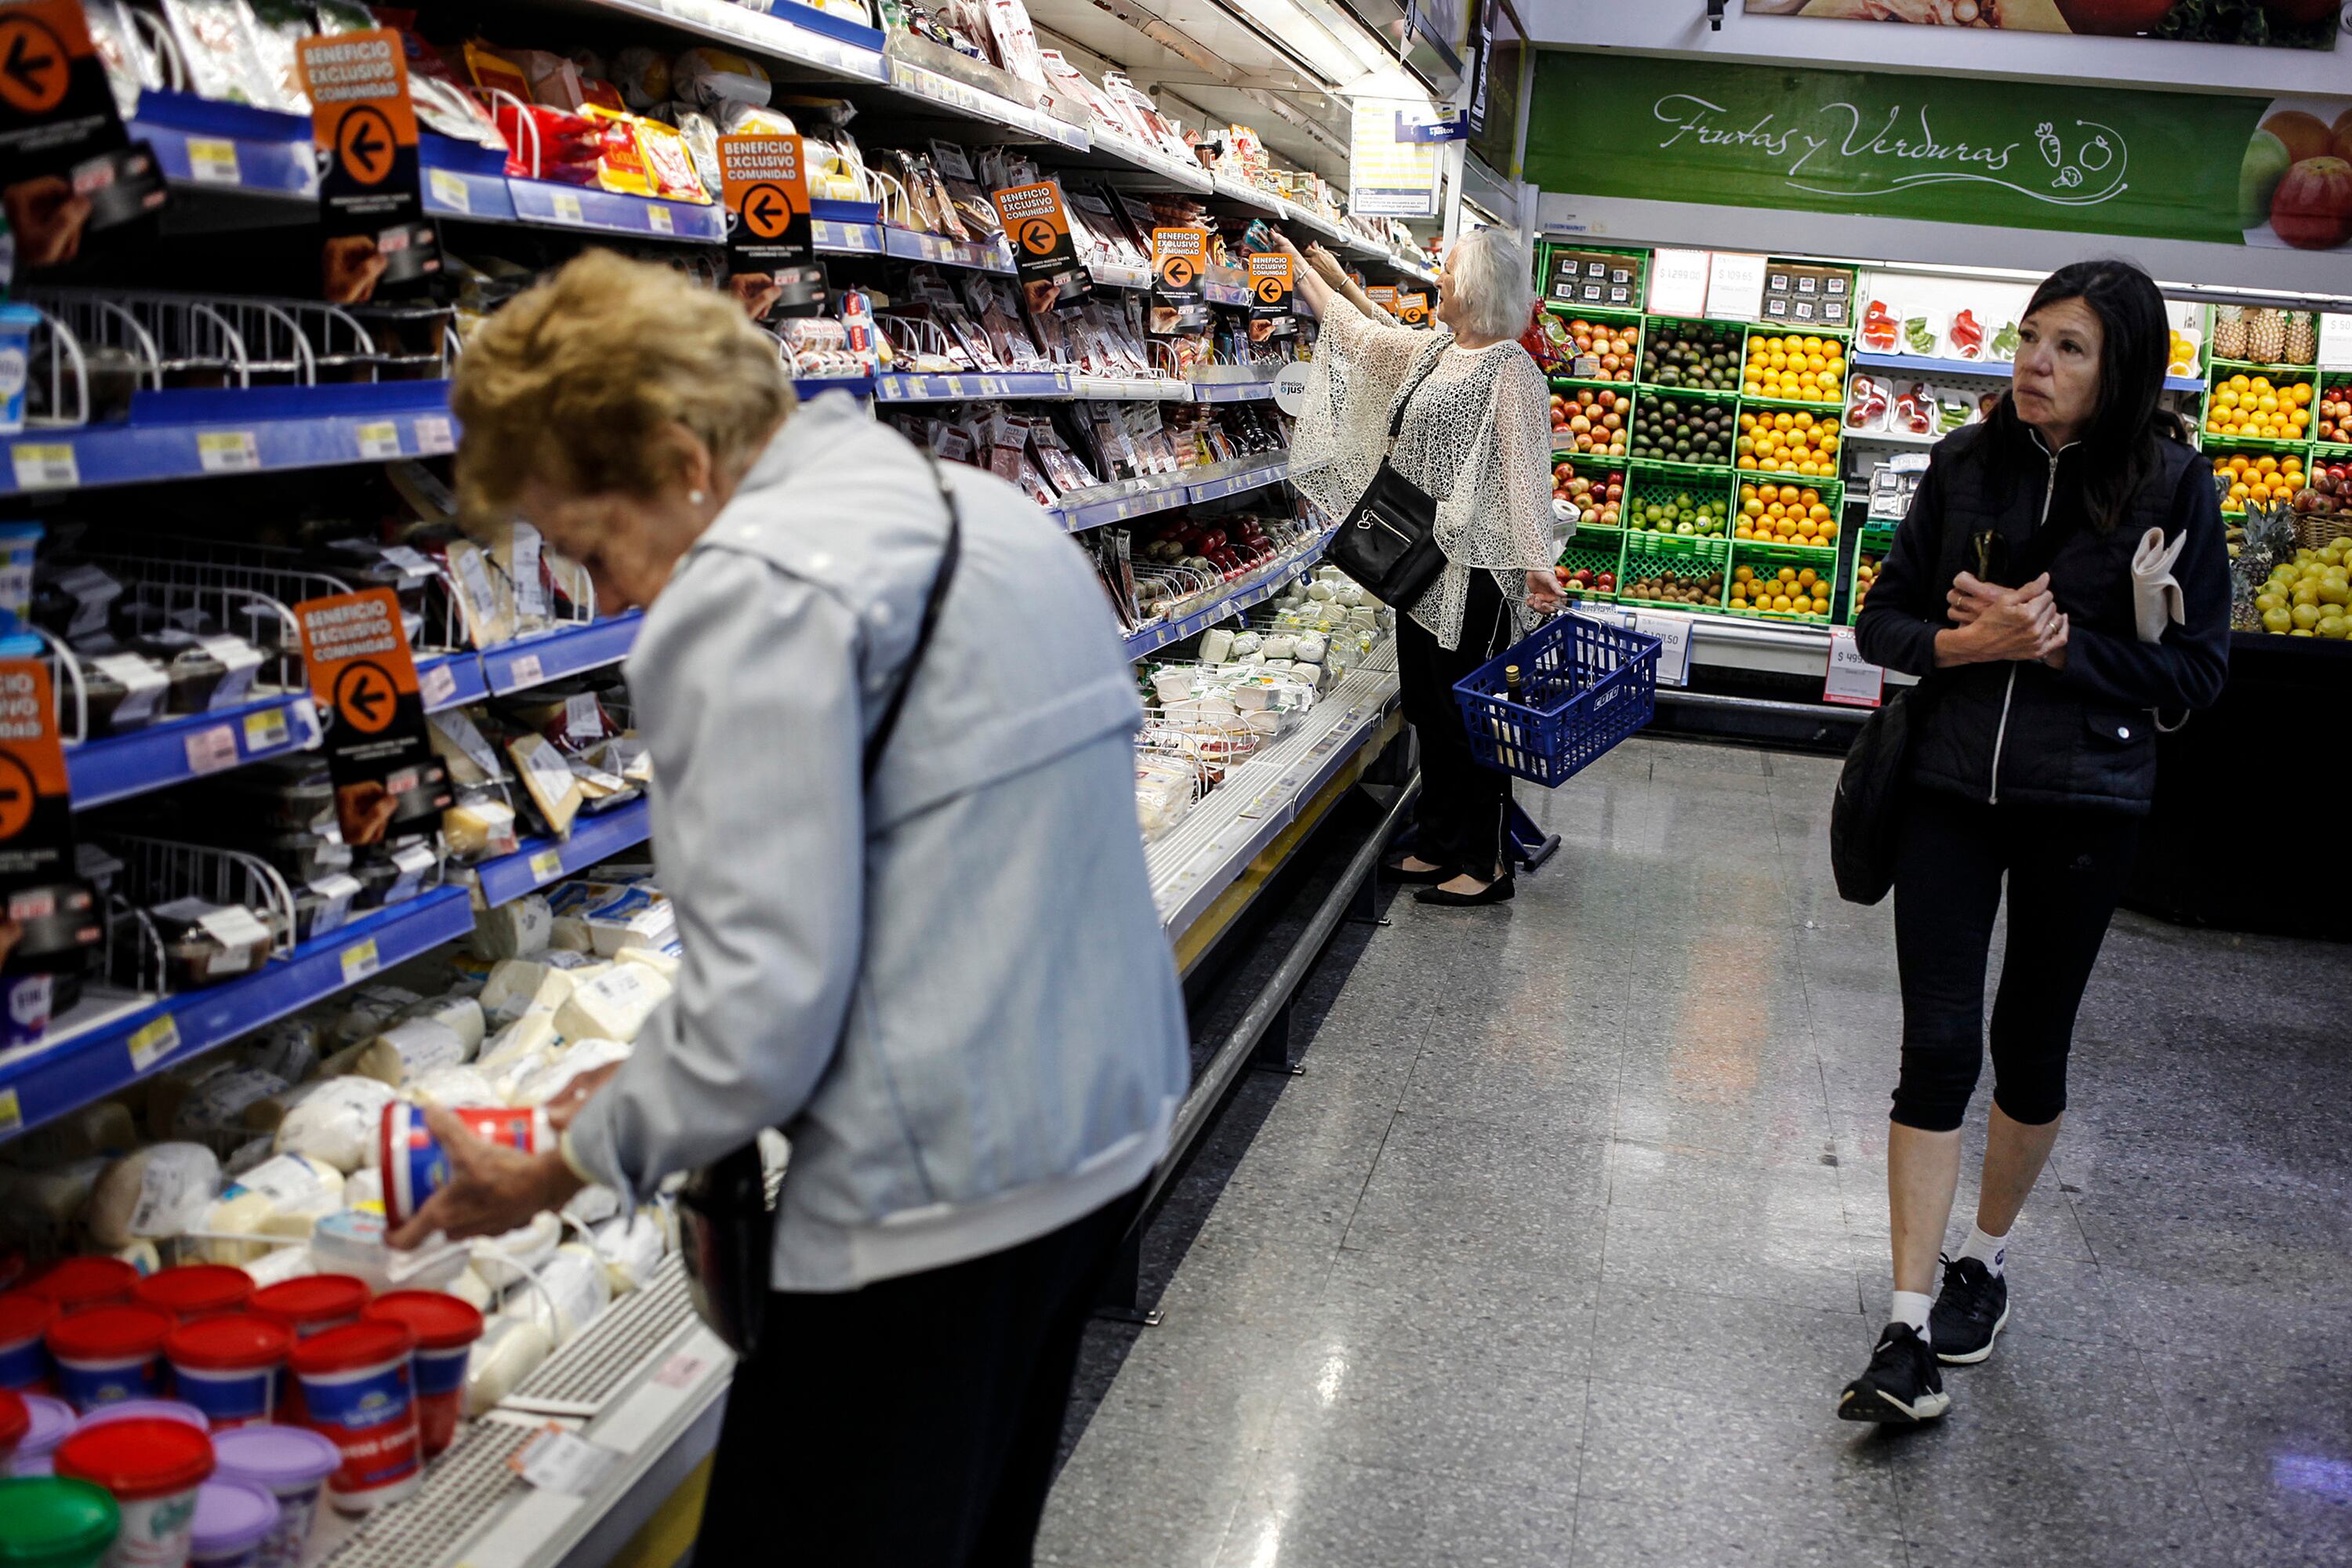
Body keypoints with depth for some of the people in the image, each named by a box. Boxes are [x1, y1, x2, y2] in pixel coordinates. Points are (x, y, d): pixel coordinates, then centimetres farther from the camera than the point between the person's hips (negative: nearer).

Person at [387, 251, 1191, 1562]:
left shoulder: (756, 591, -17)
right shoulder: (989, 509, 13)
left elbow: (766, 1001, -21)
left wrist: (556, 1175, -6)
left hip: (939, 1199, -10)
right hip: (1110, 1126, 10)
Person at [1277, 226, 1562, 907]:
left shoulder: (1510, 369, -14)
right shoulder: (1433, 352, 12)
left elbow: (1525, 471, -20)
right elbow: (1361, 333, 28)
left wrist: (1536, 562, -27)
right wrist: (1308, 270, 35)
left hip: (1473, 566, -9)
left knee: (1467, 712, -3)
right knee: (1427, 707, 15)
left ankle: (1485, 863, 7)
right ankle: (1438, 844, 27)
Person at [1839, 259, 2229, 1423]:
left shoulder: (2171, 485, -6)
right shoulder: (1966, 465, 1)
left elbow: (2195, 669, -5)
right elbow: (1883, 620, 6)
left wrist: (2056, 645, -17)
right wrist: (1968, 643, -15)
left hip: (2084, 807, -1)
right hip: (1951, 791, 1)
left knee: (2029, 1048, 12)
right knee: (1937, 1045, -4)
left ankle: (1987, 1257, 37)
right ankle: (1911, 1328, 0)